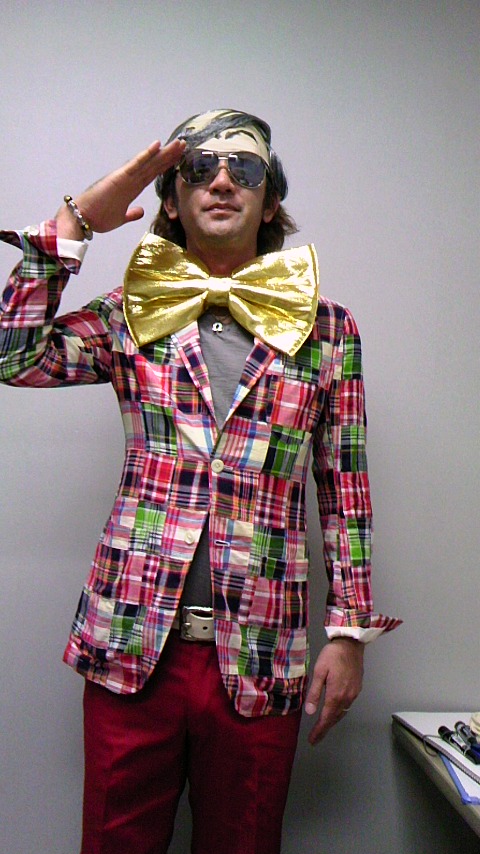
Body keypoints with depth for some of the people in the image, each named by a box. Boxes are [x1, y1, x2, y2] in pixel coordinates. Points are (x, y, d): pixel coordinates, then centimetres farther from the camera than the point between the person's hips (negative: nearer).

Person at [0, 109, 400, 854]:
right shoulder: (131, 316, 5)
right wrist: (76, 223, -7)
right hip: (132, 643, 0)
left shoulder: (325, 327, 4)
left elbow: (344, 490, 4)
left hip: (260, 659, 0)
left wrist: (349, 631, 1)